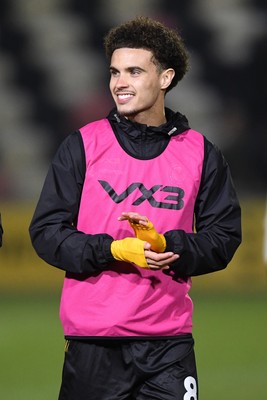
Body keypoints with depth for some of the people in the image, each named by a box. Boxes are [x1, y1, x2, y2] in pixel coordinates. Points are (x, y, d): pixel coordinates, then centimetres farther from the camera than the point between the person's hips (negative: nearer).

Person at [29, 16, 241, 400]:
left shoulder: (201, 153, 9)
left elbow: (224, 237, 6)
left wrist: (166, 245, -13)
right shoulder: (83, 145, 4)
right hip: (93, 337, -1)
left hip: (170, 339, 1)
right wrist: (115, 250, -15)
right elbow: (46, 232, 1)